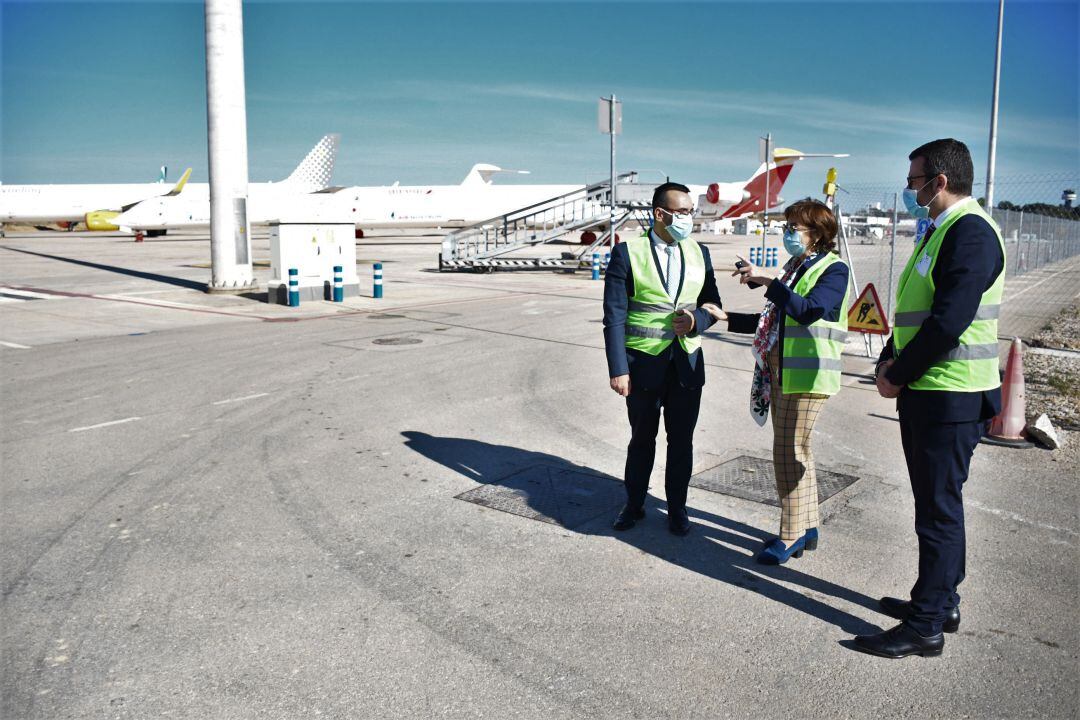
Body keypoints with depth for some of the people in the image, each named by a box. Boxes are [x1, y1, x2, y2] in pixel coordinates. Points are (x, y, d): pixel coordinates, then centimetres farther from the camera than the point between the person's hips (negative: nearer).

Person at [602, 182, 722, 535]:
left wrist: (696, 320, -13)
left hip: (687, 364, 3)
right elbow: (614, 316, -10)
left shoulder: (699, 253, 5)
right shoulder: (628, 253, -8)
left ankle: (677, 507, 28)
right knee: (642, 439, 12)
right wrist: (618, 369, -16)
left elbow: (712, 304, 10)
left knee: (681, 441, 11)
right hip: (644, 364, -3)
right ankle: (634, 504, 30)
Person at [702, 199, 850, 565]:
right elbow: (774, 321, 20)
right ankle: (807, 527, 25)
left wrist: (767, 280, -31)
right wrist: (727, 318, 15)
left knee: (790, 452, -4)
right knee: (795, 452, 14)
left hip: (805, 376, -9)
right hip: (781, 373, 9)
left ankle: (792, 535, 7)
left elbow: (807, 311, -27)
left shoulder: (833, 270, -10)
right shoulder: (794, 268, 17)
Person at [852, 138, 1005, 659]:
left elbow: (949, 320, -24)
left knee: (938, 509, -2)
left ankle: (927, 625, 9)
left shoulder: (970, 231, -16)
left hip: (950, 398, -10)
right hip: (923, 392, 10)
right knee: (935, 503, 17)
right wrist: (890, 362, 3)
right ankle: (940, 603, 31)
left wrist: (898, 375, -14)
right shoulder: (940, 231, 16)